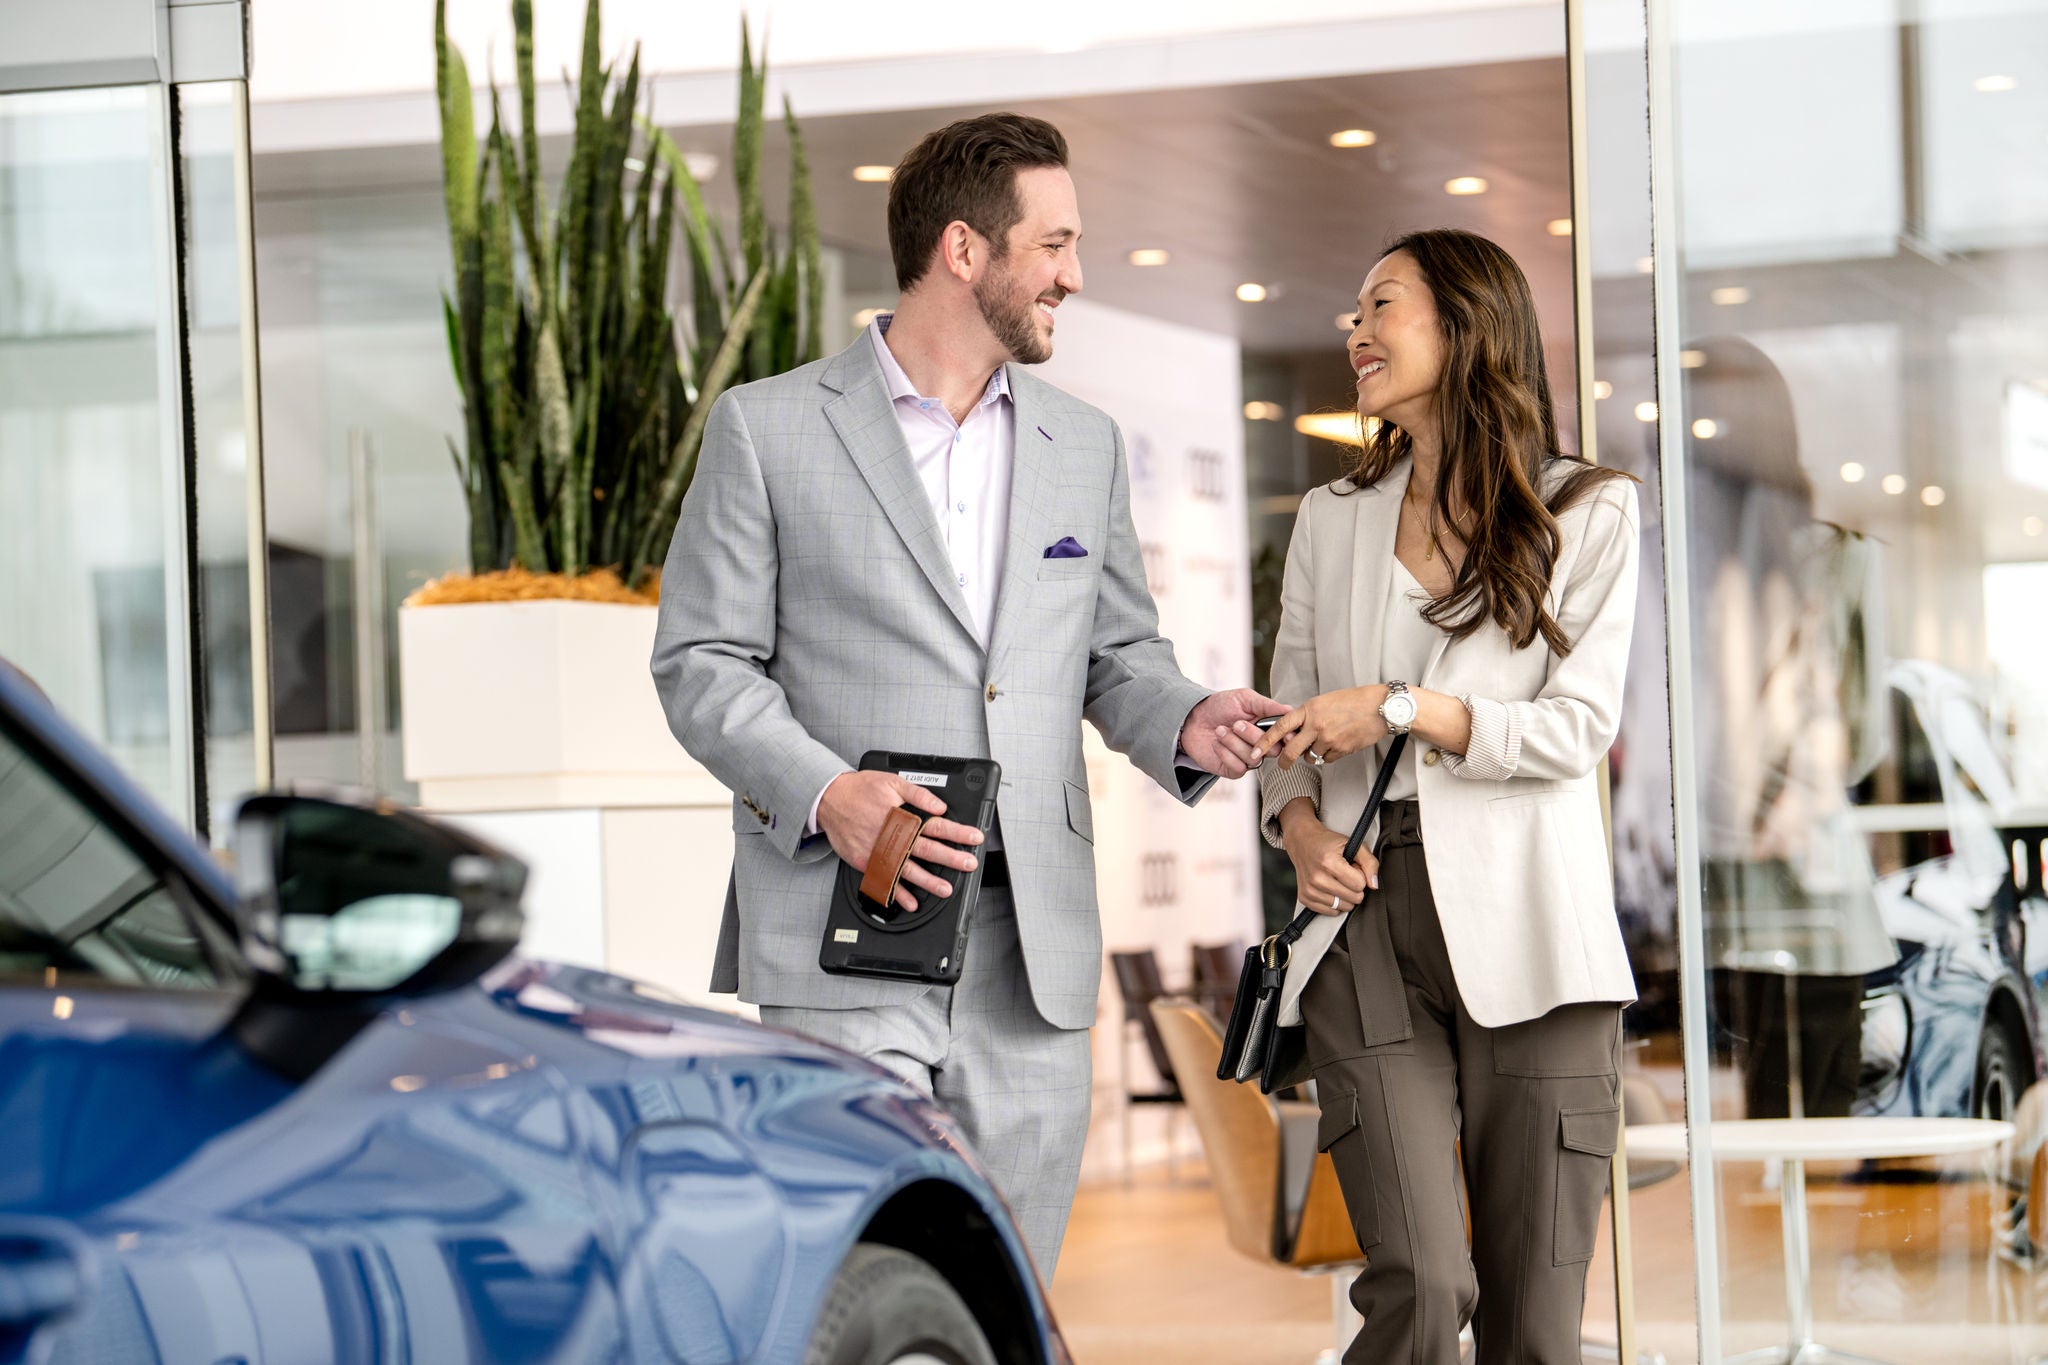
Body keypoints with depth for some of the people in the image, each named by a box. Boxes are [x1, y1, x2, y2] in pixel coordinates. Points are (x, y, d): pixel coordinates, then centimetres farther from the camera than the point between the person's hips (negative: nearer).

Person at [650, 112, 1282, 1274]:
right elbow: (702, 663, 1)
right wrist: (822, 792, -16)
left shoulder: (1085, 446, 18)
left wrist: (1184, 722, -2)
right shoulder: (767, 429, 3)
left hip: (1034, 957, 5)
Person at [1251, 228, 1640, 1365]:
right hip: (1366, 917, 2)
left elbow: (1579, 726, -2)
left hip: (1523, 928, -2)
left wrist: (1402, 710, -12)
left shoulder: (1587, 510, 6)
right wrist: (1298, 825, -2)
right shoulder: (1332, 519, 17)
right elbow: (1290, 724, 19)